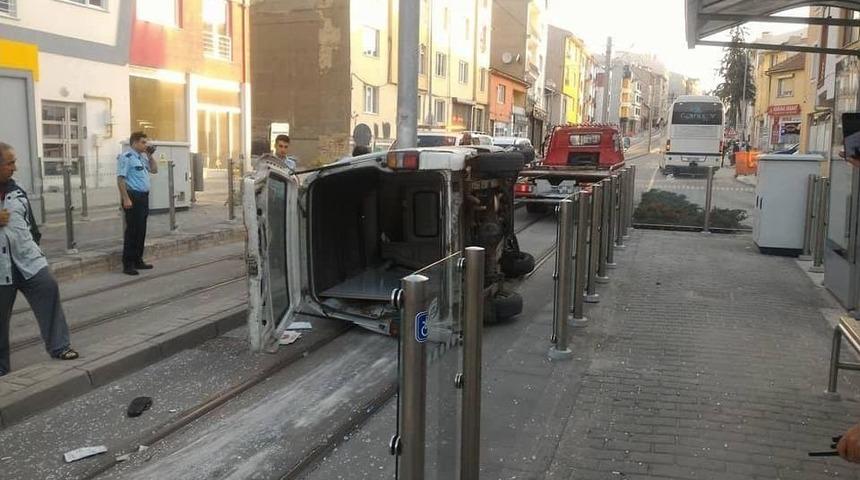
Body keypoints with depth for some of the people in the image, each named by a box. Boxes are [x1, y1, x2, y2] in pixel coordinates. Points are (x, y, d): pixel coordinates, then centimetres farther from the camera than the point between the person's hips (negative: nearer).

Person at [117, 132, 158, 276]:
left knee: (141, 230, 13)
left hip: (144, 196, 9)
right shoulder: (126, 157, -11)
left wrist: (150, 156, 12)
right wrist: (126, 199, -22)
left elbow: (154, 170, 26)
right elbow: (120, 179, -17)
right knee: (132, 231, -7)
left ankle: (138, 260, 21)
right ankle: (128, 264, -3)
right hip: (133, 196, -9)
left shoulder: (143, 157, 16)